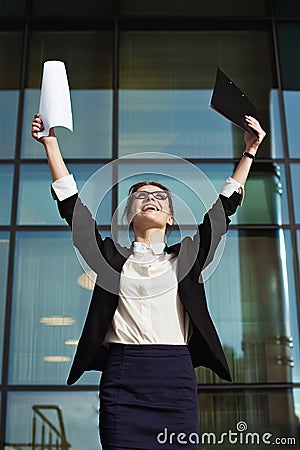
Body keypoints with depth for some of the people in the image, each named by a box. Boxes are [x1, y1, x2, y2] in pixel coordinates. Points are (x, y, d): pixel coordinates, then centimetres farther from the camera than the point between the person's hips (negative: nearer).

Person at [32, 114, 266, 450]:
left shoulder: (185, 257, 16)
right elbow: (71, 204, 12)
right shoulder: (113, 257, 14)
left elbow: (225, 205, 17)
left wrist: (250, 151, 17)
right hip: (122, 376, -1)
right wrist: (50, 144, 10)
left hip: (176, 374, 1)